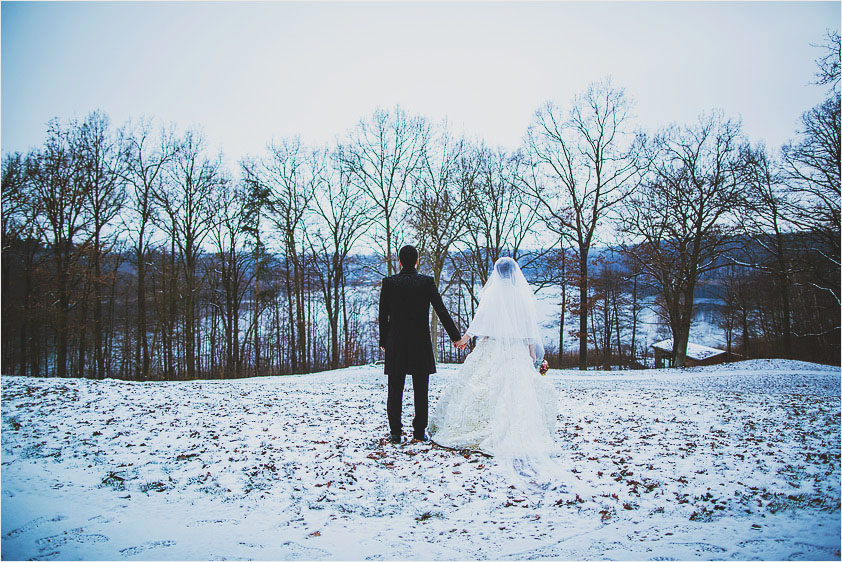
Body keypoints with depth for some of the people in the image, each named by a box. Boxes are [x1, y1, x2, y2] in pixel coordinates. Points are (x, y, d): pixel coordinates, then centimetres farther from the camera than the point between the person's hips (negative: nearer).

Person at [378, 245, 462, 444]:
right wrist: (455, 337, 2)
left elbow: (383, 315, 0)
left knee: (395, 390, 8)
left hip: (396, 345, 1)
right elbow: (441, 311, -5)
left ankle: (395, 432, 10)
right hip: (421, 345, 0)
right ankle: (419, 432, 11)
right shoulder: (427, 282, -5)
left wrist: (383, 341, 10)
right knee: (421, 390, 8)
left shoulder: (388, 283, -2)